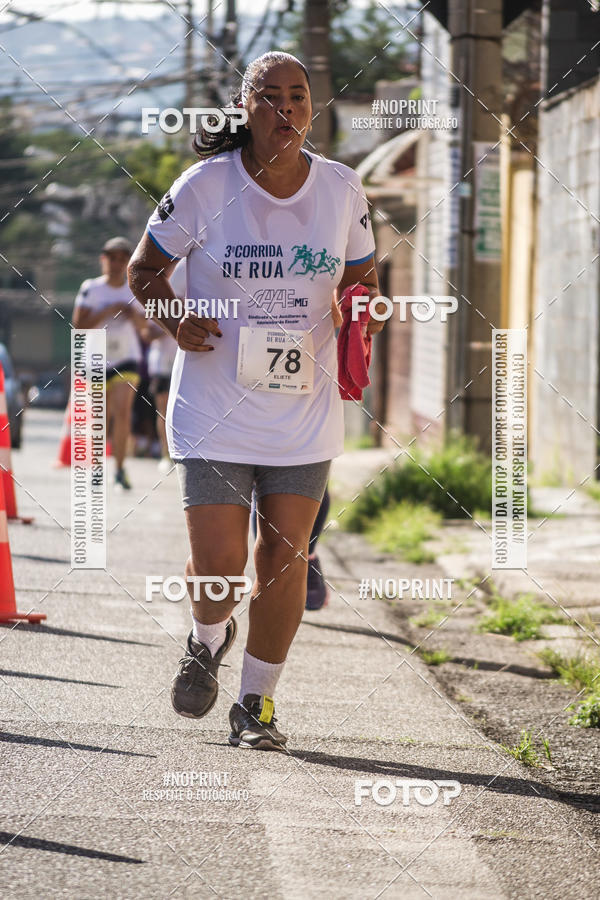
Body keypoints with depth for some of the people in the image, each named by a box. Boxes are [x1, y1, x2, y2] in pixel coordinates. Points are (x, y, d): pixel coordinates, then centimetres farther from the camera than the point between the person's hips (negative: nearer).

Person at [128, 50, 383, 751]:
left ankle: (256, 704, 20)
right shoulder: (206, 184, -7)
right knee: (217, 564, -7)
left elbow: (360, 277, 15)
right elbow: (145, 267, 4)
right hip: (214, 408, -2)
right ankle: (208, 641, 29)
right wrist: (176, 321, -15)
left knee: (284, 559, 2)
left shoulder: (340, 188, 1)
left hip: (304, 411, 2)